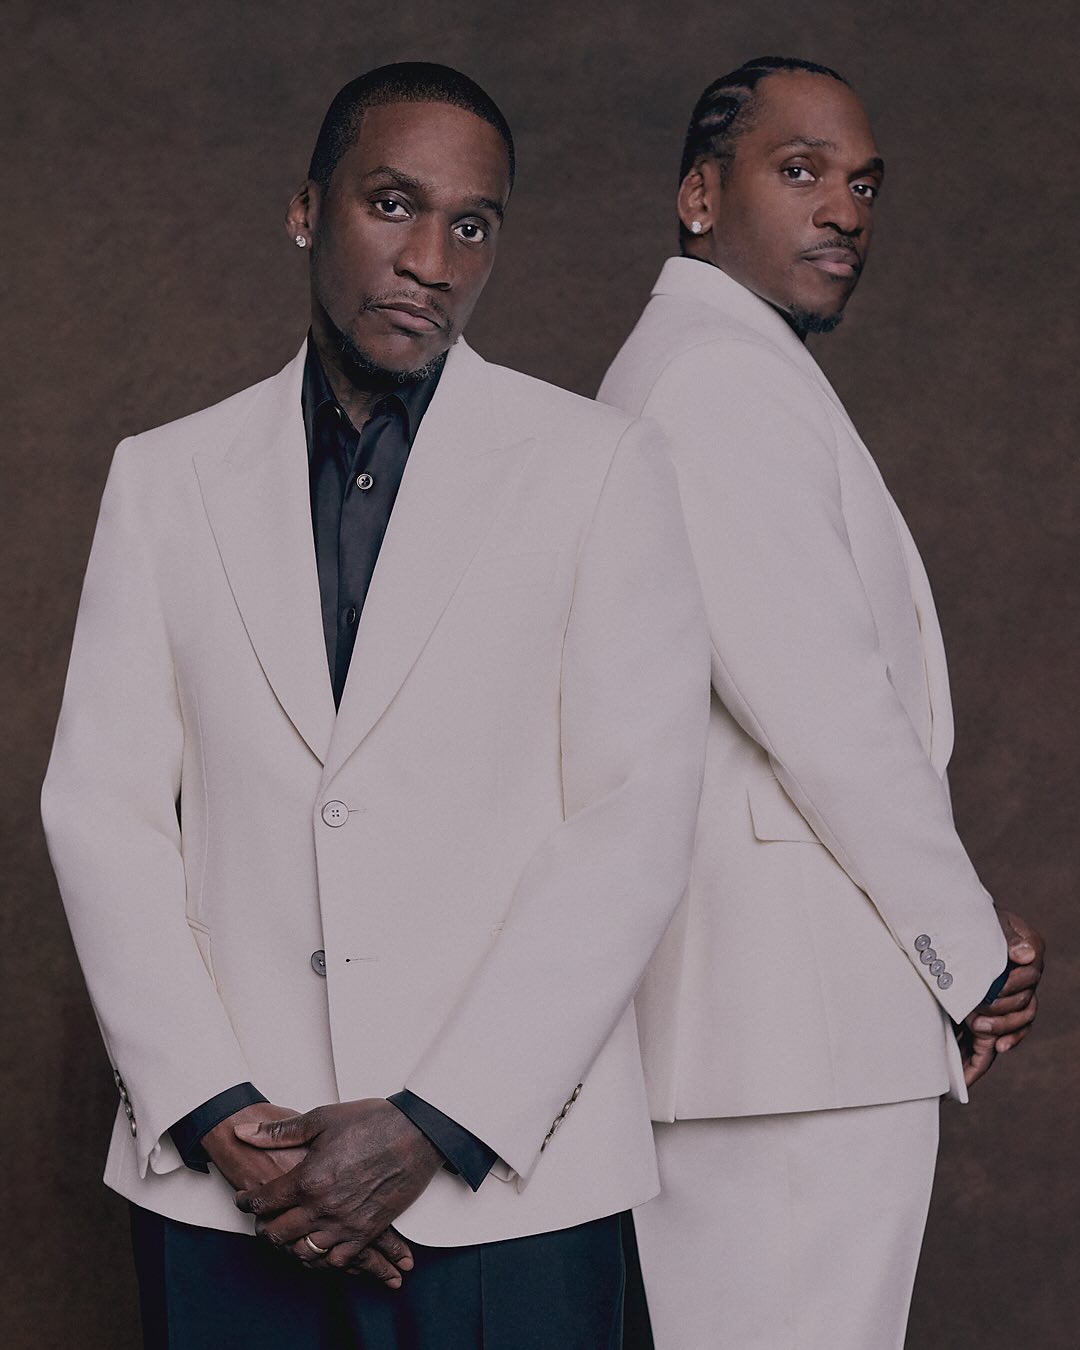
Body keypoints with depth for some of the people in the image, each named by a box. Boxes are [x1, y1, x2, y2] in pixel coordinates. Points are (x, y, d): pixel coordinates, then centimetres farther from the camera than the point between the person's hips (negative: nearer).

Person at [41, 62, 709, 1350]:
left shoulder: (600, 468, 2)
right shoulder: (165, 476, 9)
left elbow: (635, 819, -5)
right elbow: (100, 807, 3)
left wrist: (430, 1127, -12)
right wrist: (219, 1116, -9)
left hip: (504, 1179, -1)